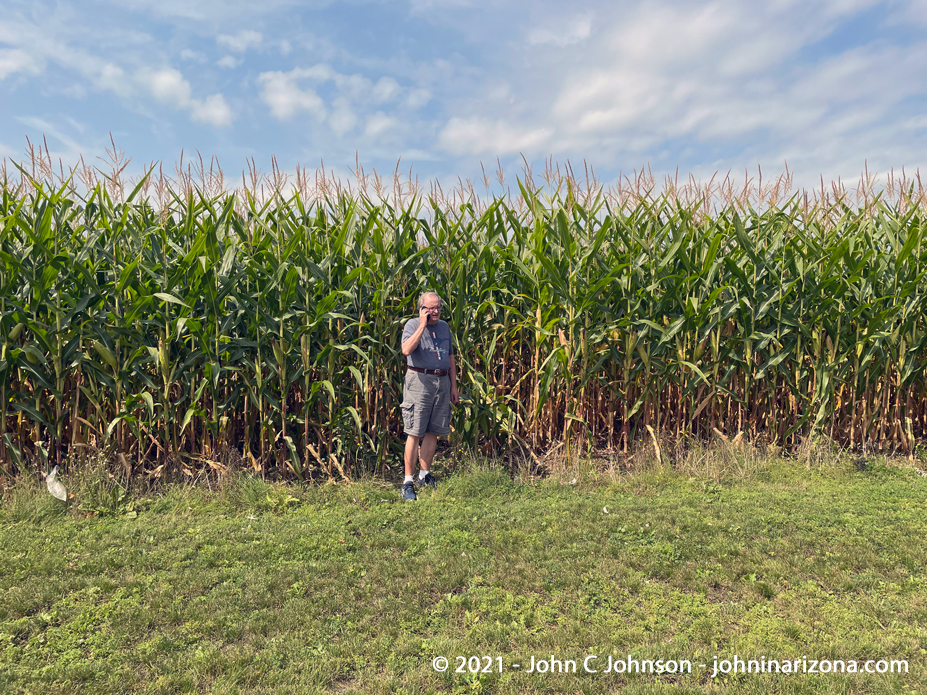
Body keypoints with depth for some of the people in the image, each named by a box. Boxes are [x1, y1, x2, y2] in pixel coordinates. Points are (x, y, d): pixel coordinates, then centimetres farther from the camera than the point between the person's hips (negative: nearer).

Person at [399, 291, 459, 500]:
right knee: (414, 433, -6)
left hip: (442, 382, 6)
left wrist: (453, 387, 17)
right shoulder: (412, 325, -2)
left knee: (433, 432, 9)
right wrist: (422, 325, -17)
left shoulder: (444, 327, 16)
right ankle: (408, 481, 0)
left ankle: (424, 475, 22)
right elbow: (407, 350, -22)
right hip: (419, 381, -6)